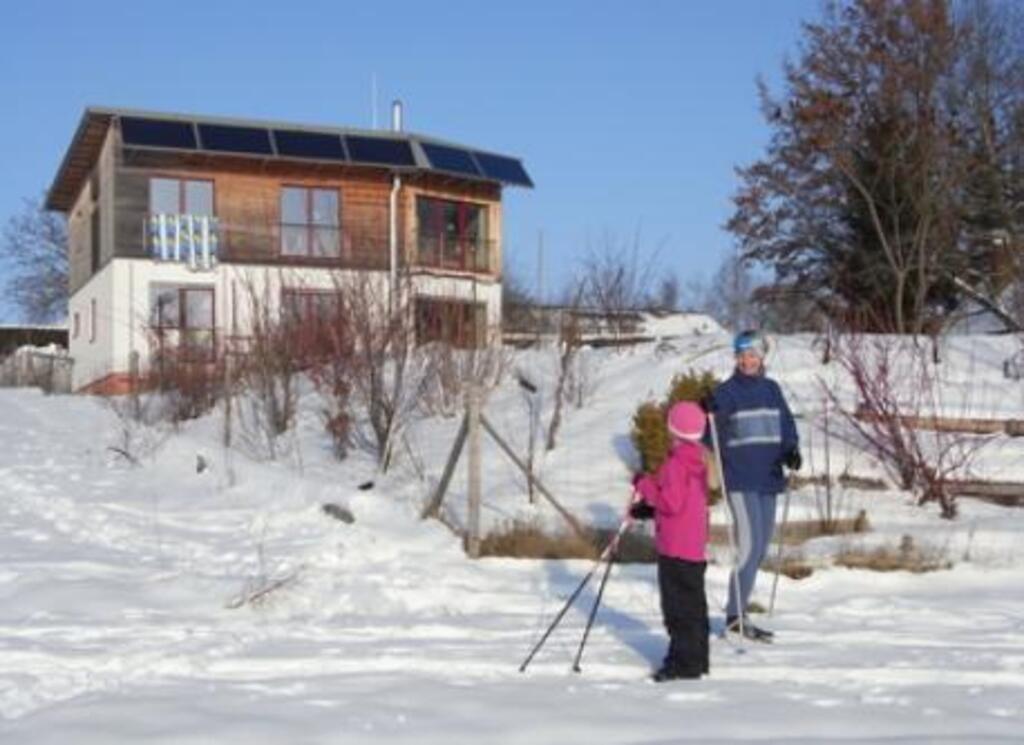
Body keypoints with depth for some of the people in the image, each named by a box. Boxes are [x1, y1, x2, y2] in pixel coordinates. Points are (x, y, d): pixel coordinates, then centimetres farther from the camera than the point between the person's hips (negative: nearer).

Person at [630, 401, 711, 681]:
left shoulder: (676, 463, -19)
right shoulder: (698, 461, 11)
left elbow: (672, 503, -24)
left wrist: (644, 484, -13)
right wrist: (647, 508, 13)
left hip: (676, 549, -10)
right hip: (695, 546, 10)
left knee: (678, 606, -4)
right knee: (693, 603, 16)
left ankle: (685, 661, -1)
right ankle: (695, 658, 25)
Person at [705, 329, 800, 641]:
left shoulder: (771, 389, 12)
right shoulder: (727, 391, -3)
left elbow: (787, 425, 12)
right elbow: (710, 437, -7)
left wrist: (791, 450, -8)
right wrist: (708, 415, -28)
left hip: (768, 479, 6)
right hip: (740, 480, -6)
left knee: (761, 546, 11)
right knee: (750, 546, -10)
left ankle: (739, 601, 25)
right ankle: (735, 616, -3)